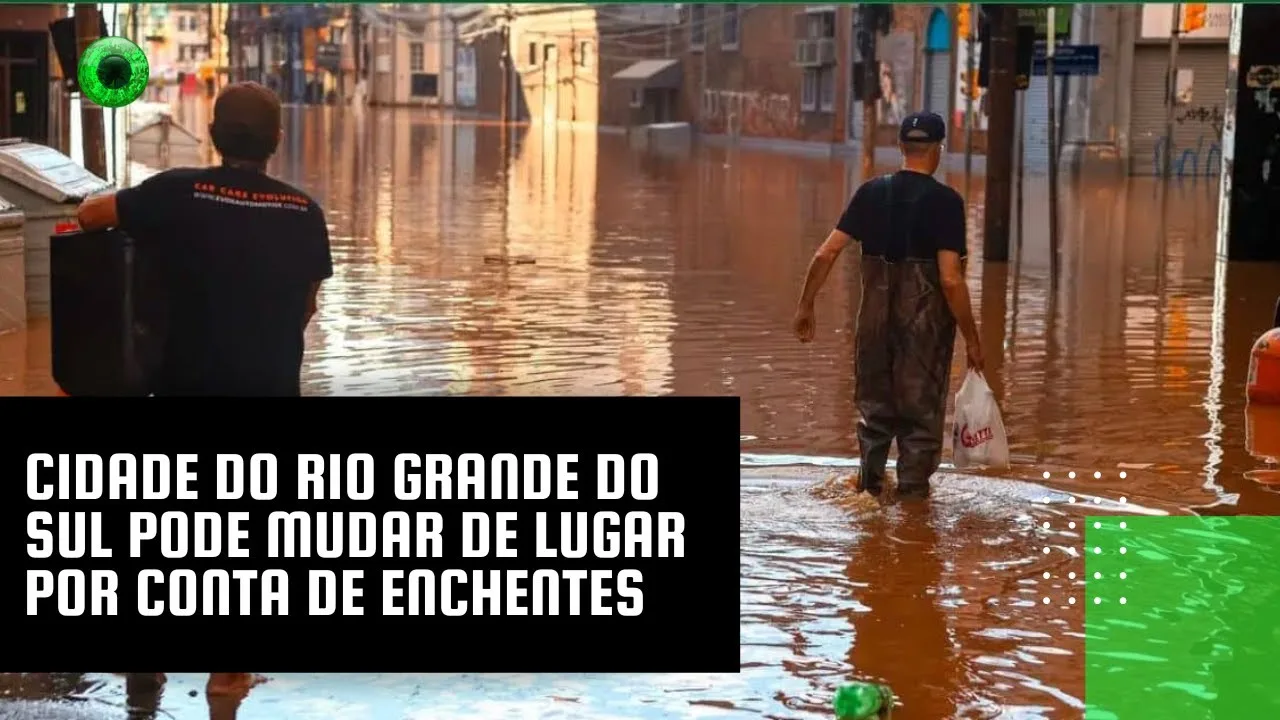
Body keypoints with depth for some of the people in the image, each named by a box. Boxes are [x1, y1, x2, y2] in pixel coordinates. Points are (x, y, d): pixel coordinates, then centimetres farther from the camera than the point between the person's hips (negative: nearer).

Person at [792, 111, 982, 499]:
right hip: (926, 322, -4)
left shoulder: (871, 193, 0)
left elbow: (826, 254, -3)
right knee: (921, 410, 10)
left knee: (875, 406, 20)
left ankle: (870, 482, 27)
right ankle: (913, 488, 14)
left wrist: (805, 305, 9)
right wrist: (972, 339, -9)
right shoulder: (946, 201, -11)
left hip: (875, 317, 4)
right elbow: (951, 280, -17)